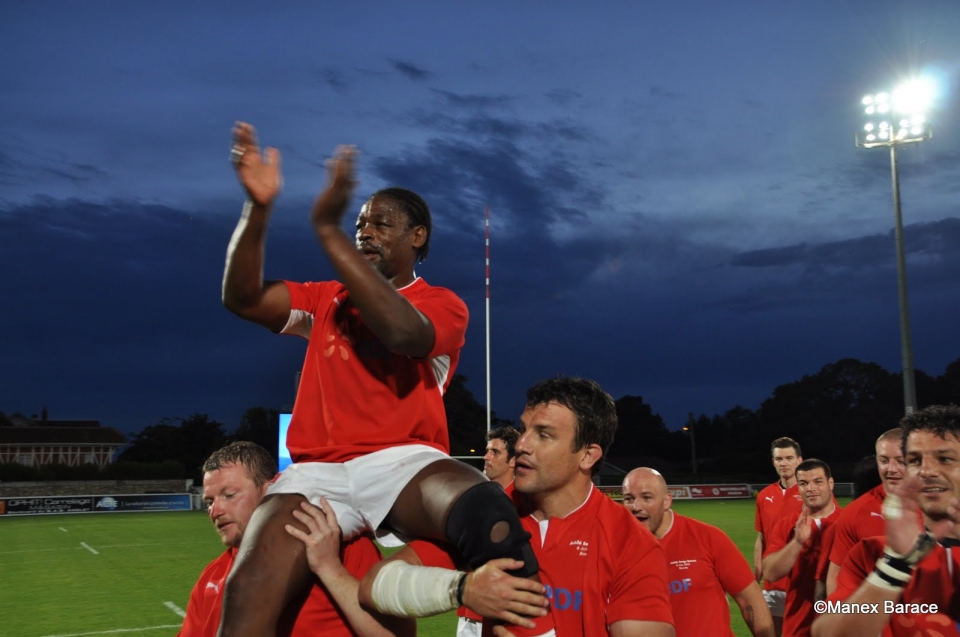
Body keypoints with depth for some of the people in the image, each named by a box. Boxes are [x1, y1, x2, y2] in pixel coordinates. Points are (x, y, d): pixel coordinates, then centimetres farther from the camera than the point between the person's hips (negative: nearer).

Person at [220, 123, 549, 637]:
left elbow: (403, 332, -15)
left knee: (492, 522, -36)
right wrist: (258, 209, -6)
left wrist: (327, 229, -15)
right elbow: (242, 298, 9)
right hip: (318, 471, 3)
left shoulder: (442, 304, 9)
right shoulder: (326, 300, 22)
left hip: (401, 463, -2)